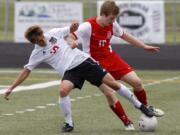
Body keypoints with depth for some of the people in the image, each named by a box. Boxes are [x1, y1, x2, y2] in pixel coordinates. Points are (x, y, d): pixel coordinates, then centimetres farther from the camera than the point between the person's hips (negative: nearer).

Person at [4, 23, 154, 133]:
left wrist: (73, 27, -11)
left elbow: (71, 30, 15)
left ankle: (139, 105, 10)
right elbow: (26, 71, 3)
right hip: (70, 71, 0)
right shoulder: (37, 54, 0)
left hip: (83, 61, 0)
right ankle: (69, 123, -14)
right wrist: (11, 88, -2)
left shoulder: (54, 33, 0)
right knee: (63, 90, -32)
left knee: (113, 84, -6)